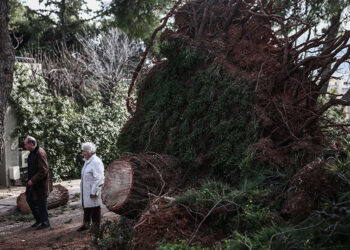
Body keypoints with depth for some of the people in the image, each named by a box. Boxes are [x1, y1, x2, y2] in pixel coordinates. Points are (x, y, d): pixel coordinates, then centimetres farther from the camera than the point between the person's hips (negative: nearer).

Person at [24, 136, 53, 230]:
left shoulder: (40, 153, -22)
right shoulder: (32, 153, 9)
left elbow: (43, 170, -26)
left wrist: (33, 180, -23)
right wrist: (30, 180, 13)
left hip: (40, 183, -10)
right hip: (32, 183, 10)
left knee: (41, 203, 0)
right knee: (29, 199, 16)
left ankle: (45, 222, 15)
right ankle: (38, 219, 28)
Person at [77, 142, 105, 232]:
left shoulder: (96, 162, -20)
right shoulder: (87, 161, 11)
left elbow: (99, 179, -24)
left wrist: (94, 192, -23)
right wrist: (82, 191, 19)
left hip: (92, 191, -9)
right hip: (86, 190, 9)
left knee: (95, 209, 4)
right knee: (86, 207, 21)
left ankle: (96, 227, 17)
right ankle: (86, 224, 35)